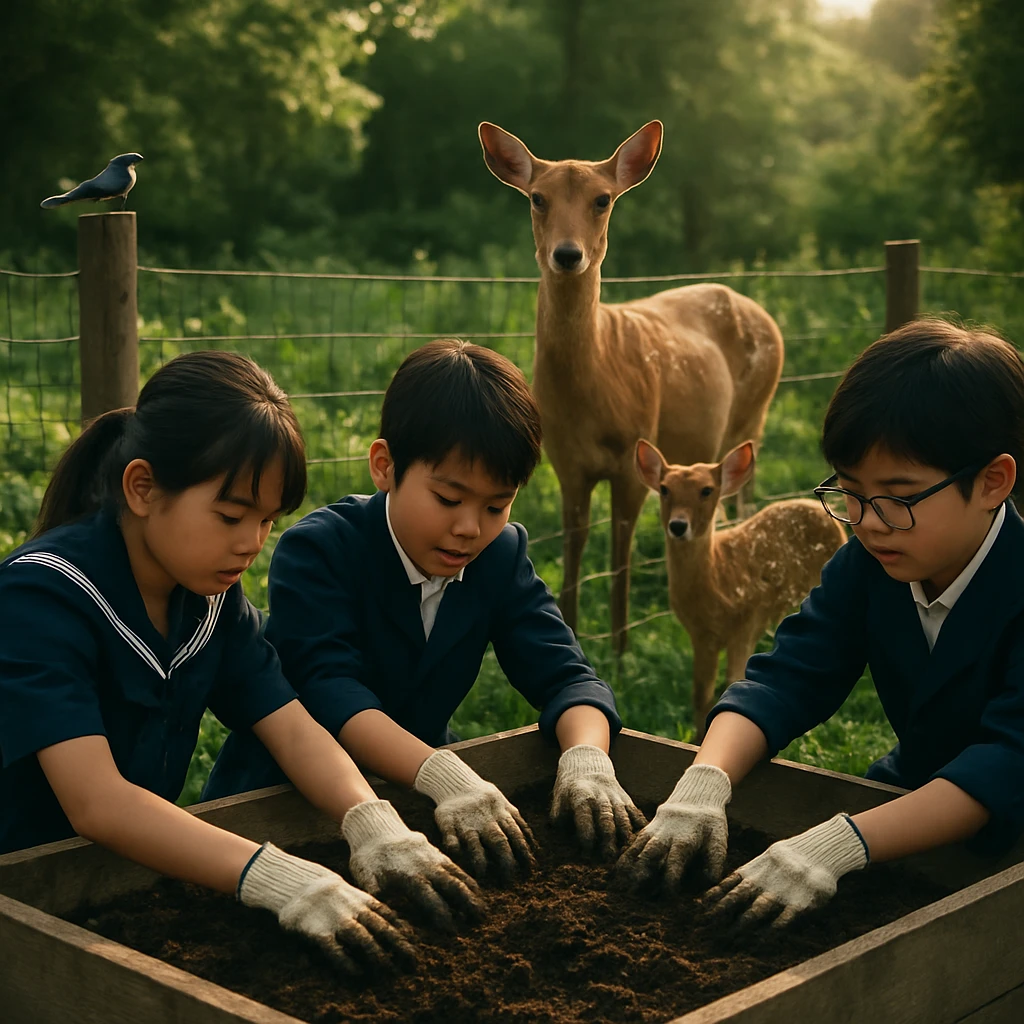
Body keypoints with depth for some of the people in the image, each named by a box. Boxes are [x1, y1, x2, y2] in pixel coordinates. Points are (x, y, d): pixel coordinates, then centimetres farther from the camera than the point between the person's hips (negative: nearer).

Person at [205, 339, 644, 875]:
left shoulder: (502, 555, -1)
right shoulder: (317, 550, -18)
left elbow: (563, 675, -8)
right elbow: (329, 690, -31)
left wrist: (585, 757, -32)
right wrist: (443, 776, -48)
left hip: (413, 786, 6)